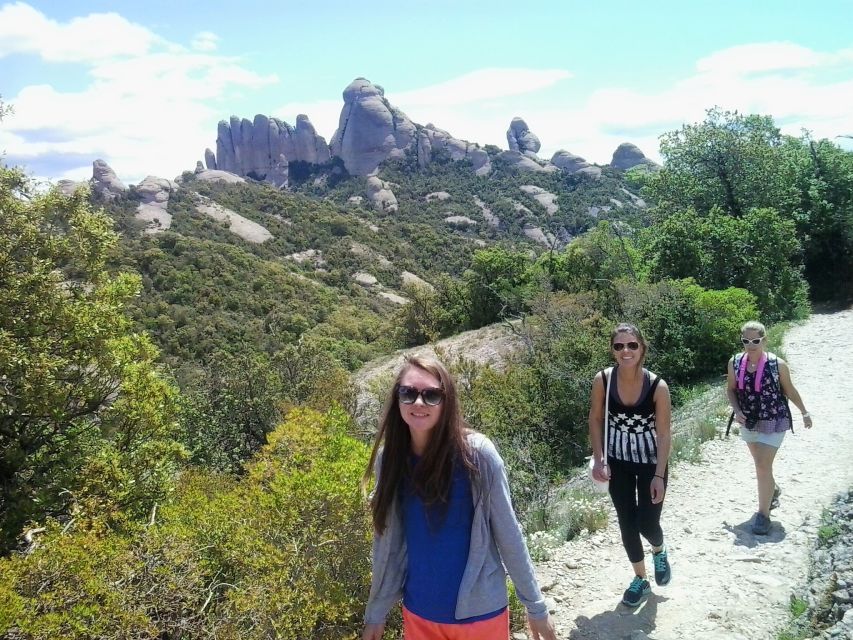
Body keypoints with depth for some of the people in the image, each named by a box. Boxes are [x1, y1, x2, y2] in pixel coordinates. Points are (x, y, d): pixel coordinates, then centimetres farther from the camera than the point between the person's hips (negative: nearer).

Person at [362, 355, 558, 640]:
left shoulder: (476, 453, -17)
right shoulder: (388, 458, -7)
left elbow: (508, 535, -10)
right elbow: (386, 543, 1)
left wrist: (535, 606, -4)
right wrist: (376, 613, 7)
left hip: (479, 610, -3)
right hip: (418, 613, 3)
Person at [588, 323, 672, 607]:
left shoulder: (657, 386, -22)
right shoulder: (602, 380, -17)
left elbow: (664, 435, -14)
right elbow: (595, 419, -2)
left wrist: (659, 475, -15)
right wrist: (599, 460, -7)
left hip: (651, 461, -2)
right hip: (618, 461, 2)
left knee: (647, 523, 0)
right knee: (627, 522, 9)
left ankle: (659, 552, 38)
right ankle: (640, 579, 32)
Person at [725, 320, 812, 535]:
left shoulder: (777, 364, -16)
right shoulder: (734, 363, -8)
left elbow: (790, 390, -1)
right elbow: (731, 390, 5)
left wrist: (804, 412, 10)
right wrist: (736, 410, -10)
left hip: (773, 422, -4)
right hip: (748, 422, 4)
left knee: (763, 466, -10)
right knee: (761, 463, 22)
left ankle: (763, 513, 2)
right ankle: (773, 490, 51)